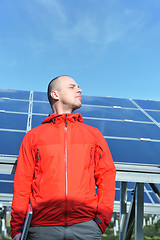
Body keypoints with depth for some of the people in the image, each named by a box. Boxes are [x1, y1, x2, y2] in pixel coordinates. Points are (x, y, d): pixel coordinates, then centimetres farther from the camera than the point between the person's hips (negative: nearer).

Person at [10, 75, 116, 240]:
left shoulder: (94, 134, 16)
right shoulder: (33, 136, 12)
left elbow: (107, 176, 10)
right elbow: (22, 183, 8)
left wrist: (102, 219, -1)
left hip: (86, 225, 1)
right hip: (43, 225, -1)